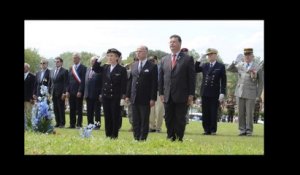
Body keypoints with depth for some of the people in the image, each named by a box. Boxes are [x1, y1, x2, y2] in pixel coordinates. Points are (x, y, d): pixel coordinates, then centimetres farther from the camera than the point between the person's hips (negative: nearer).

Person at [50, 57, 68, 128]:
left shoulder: (64, 71, -3)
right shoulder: (53, 72, 18)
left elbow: (66, 83, -9)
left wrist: (64, 93, -16)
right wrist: (50, 92, 11)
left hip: (60, 93, -6)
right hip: (54, 93, 6)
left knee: (61, 109, -4)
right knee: (55, 109, 6)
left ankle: (62, 123, 0)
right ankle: (58, 123, 11)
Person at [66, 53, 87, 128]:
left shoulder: (83, 68, -4)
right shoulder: (71, 68, 16)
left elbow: (83, 80, -11)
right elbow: (68, 80, 16)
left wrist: (80, 91, -17)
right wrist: (67, 91, 6)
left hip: (79, 92, -6)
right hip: (71, 92, 6)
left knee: (79, 109, -2)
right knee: (72, 109, 6)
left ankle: (79, 124, 2)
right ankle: (72, 124, 11)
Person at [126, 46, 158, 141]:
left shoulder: (152, 66, -4)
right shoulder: (134, 65, 13)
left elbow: (154, 83, -7)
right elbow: (131, 81, 15)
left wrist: (153, 98, -13)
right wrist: (128, 95, 9)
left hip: (145, 99, -5)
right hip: (134, 98, 5)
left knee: (144, 121, 1)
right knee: (135, 121, 9)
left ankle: (143, 139, 7)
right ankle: (136, 139, 15)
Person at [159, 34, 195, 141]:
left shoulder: (188, 59, 1)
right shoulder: (164, 60, 13)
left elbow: (192, 78, -2)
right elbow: (161, 78, 13)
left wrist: (191, 95, -8)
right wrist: (161, 93, 4)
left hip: (181, 96, -4)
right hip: (167, 96, 4)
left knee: (180, 120, 0)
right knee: (169, 120, 7)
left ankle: (179, 140, 7)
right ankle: (170, 139, 15)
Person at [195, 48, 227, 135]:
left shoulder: (221, 66, 2)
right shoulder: (204, 65, 13)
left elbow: (223, 81, -1)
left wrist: (222, 93, -9)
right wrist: (199, 60, -3)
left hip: (215, 94, -3)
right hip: (205, 93, 3)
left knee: (213, 113, 1)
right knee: (205, 113, 5)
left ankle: (213, 130, 8)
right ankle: (206, 130, 12)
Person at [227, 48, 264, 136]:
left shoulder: (258, 68, -1)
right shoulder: (240, 65, 9)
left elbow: (261, 82, 2)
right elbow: (229, 69, 17)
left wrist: (258, 95, -3)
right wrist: (234, 63, -4)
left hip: (251, 94, -3)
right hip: (240, 93, 3)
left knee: (249, 113, -2)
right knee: (241, 113, 4)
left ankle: (249, 131, 6)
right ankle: (242, 130, 11)